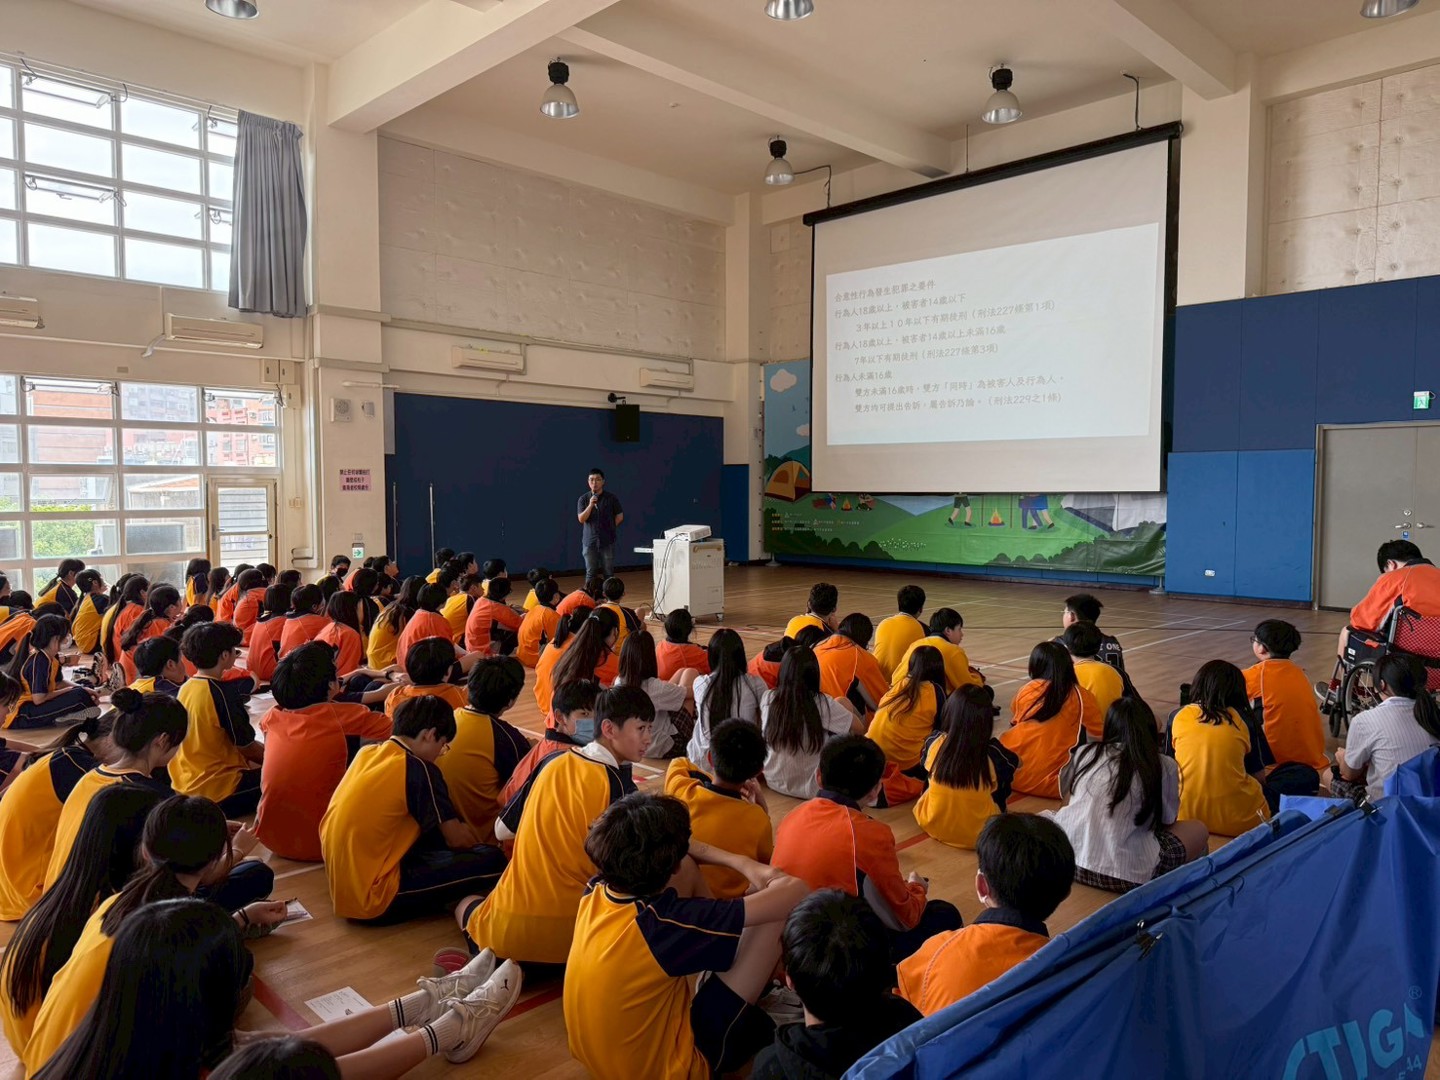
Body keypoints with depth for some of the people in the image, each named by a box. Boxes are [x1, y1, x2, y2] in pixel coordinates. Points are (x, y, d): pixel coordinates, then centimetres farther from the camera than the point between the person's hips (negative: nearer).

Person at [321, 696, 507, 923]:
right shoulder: (418, 769, -15)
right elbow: (457, 839, -7)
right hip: (373, 902, -9)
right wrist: (476, 843, 15)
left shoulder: (366, 753, 6)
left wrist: (460, 829, 20)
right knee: (491, 860, -10)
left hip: (340, 888, 9)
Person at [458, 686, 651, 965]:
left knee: (468, 901, 35)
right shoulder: (619, 784, -12)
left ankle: (489, 962, 11)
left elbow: (502, 830, 13)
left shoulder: (552, 761, 3)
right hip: (572, 935, -5)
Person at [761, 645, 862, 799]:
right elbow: (858, 728, -8)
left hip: (774, 783, 4)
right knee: (843, 703, 10)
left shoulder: (767, 698, -12)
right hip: (811, 788, -4)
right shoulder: (822, 705, -23)